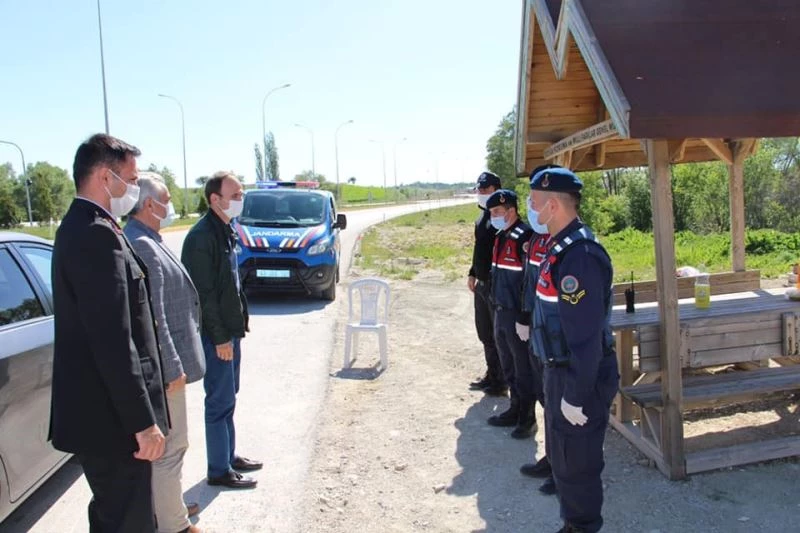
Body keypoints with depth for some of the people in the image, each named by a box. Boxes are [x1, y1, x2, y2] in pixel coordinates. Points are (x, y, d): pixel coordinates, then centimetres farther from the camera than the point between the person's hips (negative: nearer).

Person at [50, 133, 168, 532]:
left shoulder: (78, 226, 11)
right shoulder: (97, 234, -21)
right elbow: (113, 342, -26)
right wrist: (143, 421, -21)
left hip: (96, 409, 10)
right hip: (110, 415, -10)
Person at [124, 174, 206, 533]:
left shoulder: (148, 241, 12)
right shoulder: (142, 246, -21)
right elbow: (152, 316, -25)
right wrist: (172, 367, -21)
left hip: (166, 361, 11)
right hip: (163, 366, -11)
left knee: (167, 443, 23)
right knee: (170, 446, 1)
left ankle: (164, 504, 39)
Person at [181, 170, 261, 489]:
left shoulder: (225, 230, 11)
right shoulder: (202, 236, -18)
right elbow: (203, 293, -21)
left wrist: (237, 326, 16)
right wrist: (220, 338, -19)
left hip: (230, 330, 9)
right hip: (215, 335, -9)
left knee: (228, 397, 18)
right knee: (220, 401, 1)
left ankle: (229, 456, 31)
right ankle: (219, 471, 13)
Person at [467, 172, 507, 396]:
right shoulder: (482, 218, 12)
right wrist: (472, 274, 20)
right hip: (482, 284, 9)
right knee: (485, 333, 18)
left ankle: (502, 381, 14)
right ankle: (491, 374, 32)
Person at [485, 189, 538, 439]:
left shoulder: (524, 236, -18)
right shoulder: (501, 236, 10)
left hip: (518, 313, -9)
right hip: (501, 311, 9)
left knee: (523, 368, 5)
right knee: (508, 367, 20)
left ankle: (527, 417, 19)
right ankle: (515, 409, 34)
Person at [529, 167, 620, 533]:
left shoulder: (579, 255, -26)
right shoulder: (560, 246, 6)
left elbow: (586, 336, -27)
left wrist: (576, 395, -22)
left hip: (579, 379, -10)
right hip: (559, 370, 10)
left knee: (576, 462, 6)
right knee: (562, 454, 23)